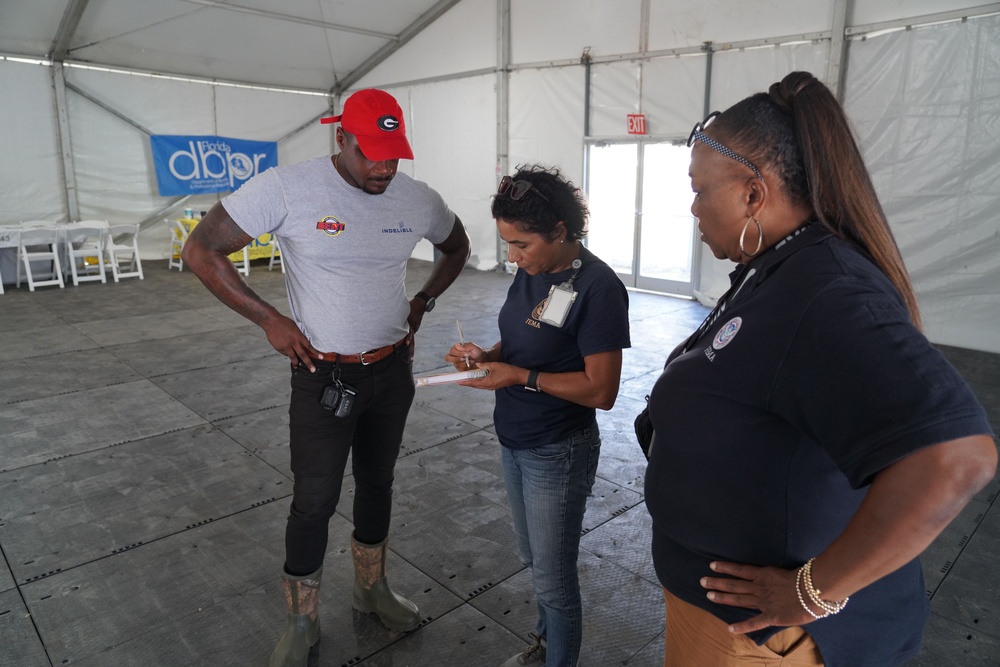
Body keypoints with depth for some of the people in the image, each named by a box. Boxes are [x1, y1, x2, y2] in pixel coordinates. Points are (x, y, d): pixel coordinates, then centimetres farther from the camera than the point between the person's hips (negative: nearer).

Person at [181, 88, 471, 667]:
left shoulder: (420, 199, -4)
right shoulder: (286, 189, -17)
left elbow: (457, 248, 17)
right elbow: (201, 251, -10)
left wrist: (421, 305, 6)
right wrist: (270, 320, -13)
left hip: (393, 370, 4)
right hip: (324, 375, -4)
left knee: (378, 483, 19)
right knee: (315, 500, 4)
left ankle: (373, 588, 42)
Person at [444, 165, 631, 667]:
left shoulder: (597, 287, -22)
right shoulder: (531, 270, 0)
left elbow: (601, 390, -22)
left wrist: (521, 377, -23)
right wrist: (484, 355, -6)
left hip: (557, 455, -8)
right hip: (515, 441, 8)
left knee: (553, 577, 10)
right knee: (534, 558, 25)